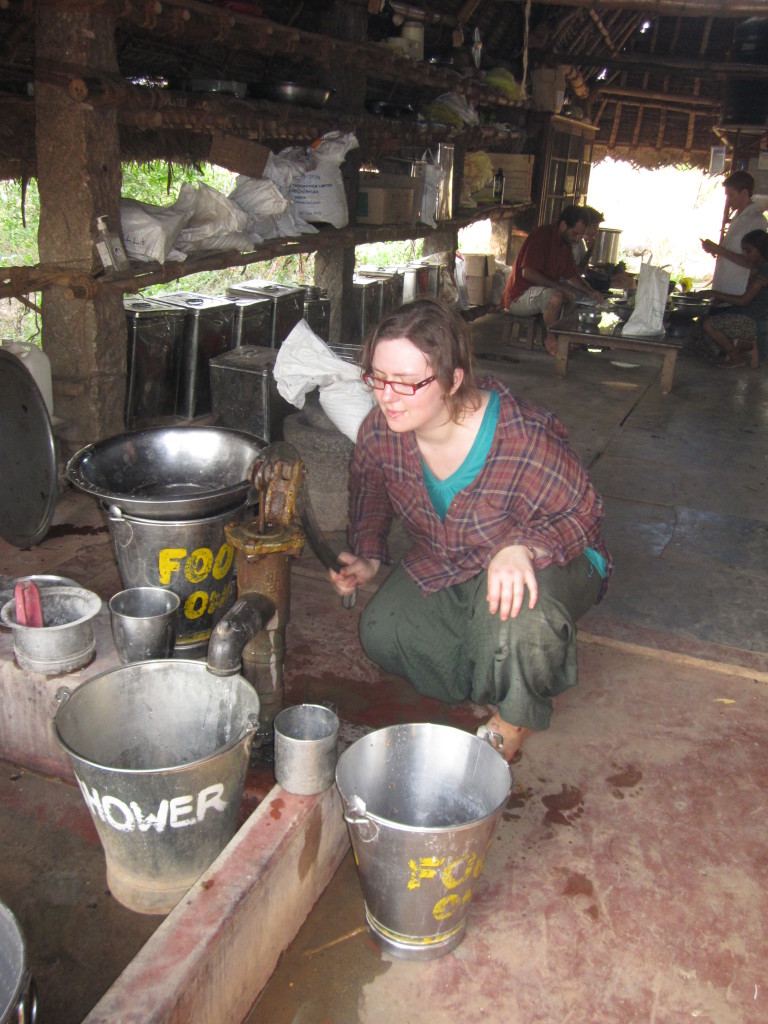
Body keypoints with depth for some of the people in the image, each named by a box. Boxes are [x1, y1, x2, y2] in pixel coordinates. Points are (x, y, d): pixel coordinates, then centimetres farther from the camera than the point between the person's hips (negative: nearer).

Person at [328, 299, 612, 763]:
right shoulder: (379, 431, -18)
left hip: (542, 562, -5)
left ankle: (515, 719, -5)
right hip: (441, 568, 6)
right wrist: (368, 557, -6)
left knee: (516, 605, -38)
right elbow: (371, 494, 6)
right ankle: (490, 681, 9)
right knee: (381, 633, -14)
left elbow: (582, 515, -22)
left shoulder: (525, 439, -35)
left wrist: (522, 547, -41)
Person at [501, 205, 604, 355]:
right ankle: (550, 338, -17)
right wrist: (560, 286, -30)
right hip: (518, 297, -9)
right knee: (557, 295, -34)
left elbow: (572, 275, 15)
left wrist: (590, 292, -3)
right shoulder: (541, 236, -18)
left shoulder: (566, 243, 9)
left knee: (581, 294, 4)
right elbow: (528, 273, -29)